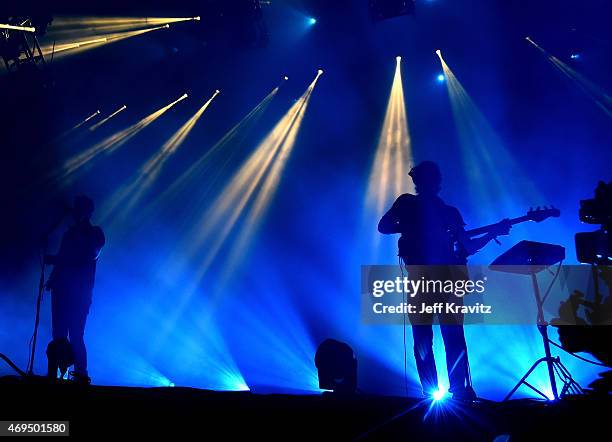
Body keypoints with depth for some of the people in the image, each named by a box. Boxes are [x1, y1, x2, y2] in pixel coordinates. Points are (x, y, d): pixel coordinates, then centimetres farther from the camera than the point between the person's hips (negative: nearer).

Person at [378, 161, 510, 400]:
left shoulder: (450, 212, 19)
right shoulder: (406, 203, 16)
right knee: (422, 339, 0)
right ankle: (430, 392, 5)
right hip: (418, 277, -1)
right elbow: (384, 227, 9)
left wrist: (493, 233, 13)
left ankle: (460, 388, -1)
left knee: (454, 336, -5)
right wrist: (406, 227, 3)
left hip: (447, 276, 1)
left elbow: (468, 248, 17)